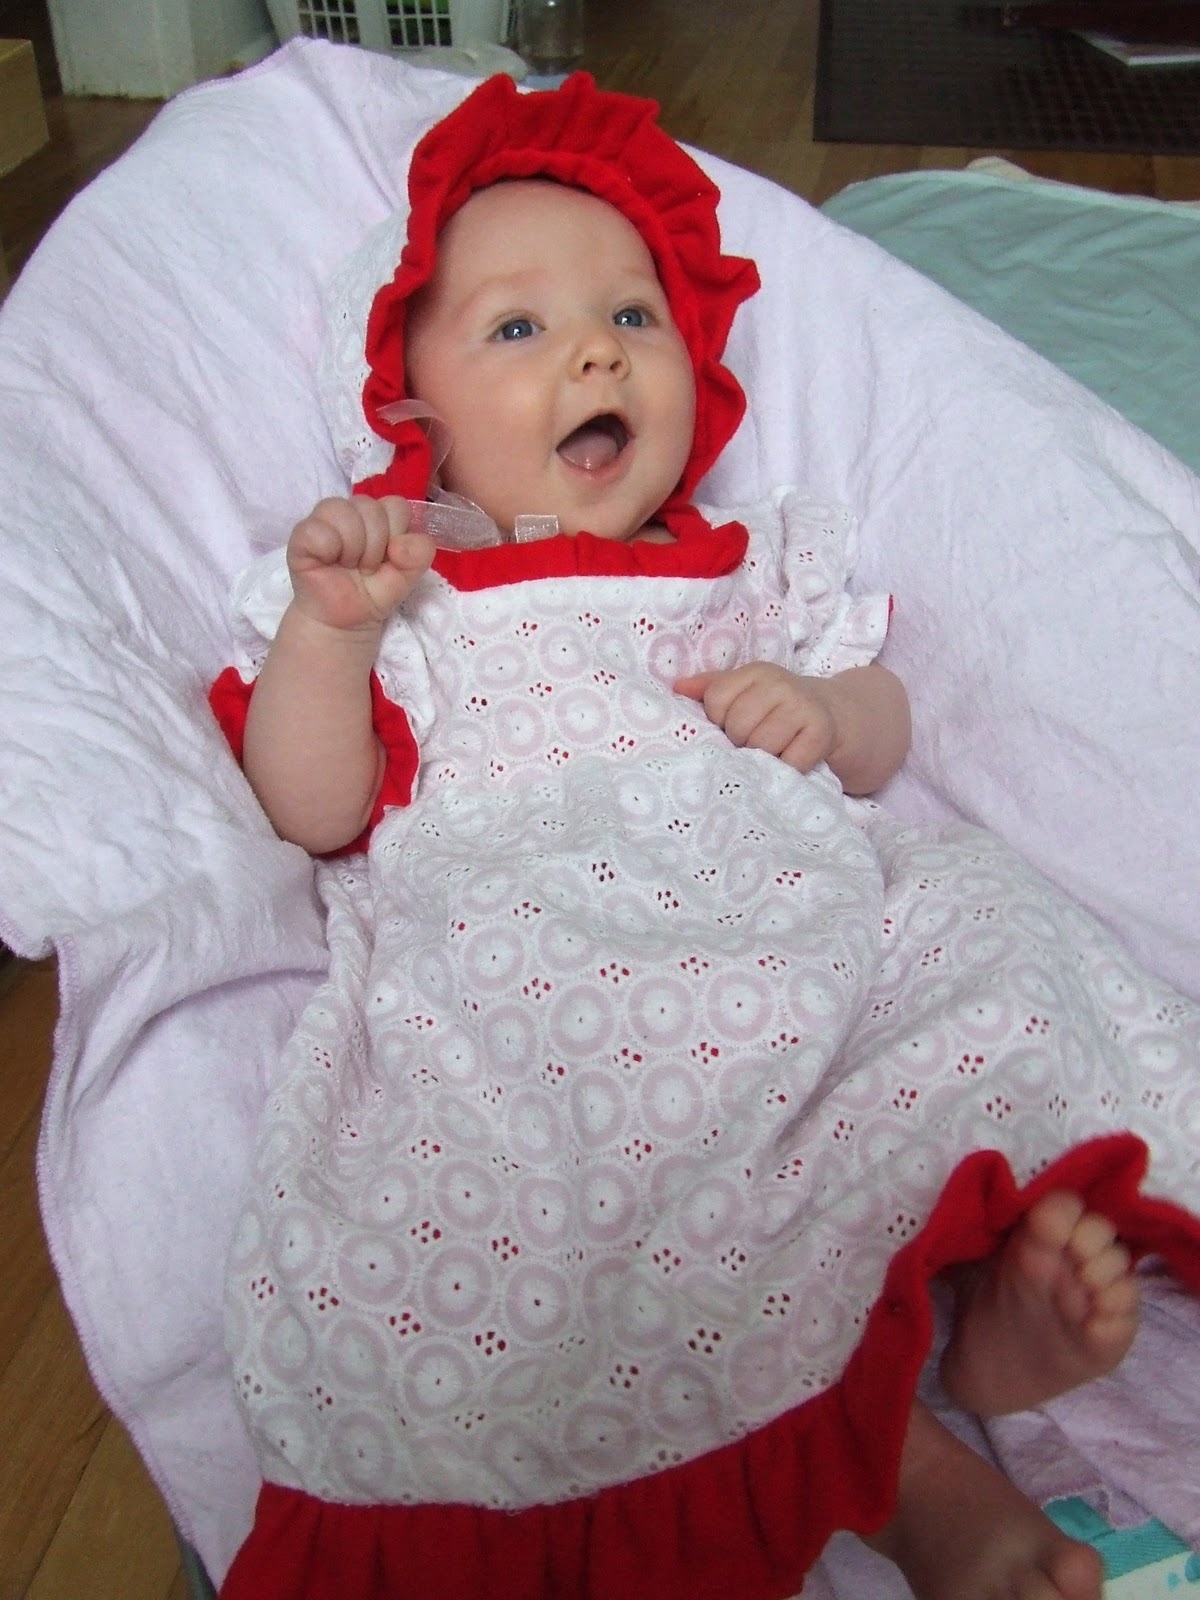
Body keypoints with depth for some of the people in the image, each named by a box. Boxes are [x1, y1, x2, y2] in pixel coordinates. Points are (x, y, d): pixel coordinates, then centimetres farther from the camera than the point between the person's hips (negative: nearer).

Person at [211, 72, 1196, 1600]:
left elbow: (882, 733, 23)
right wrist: (327, 630, -10)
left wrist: (821, 710, 0)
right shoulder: (399, 583, 16)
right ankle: (887, 1454, -26)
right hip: (533, 993, -3)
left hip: (784, 937, 4)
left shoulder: (754, 565, 23)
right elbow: (313, 811, 7)